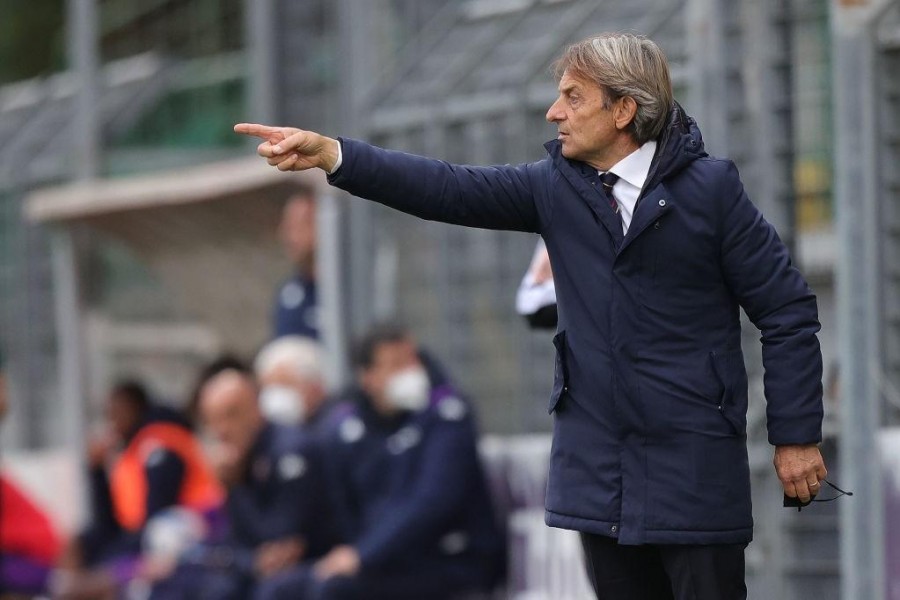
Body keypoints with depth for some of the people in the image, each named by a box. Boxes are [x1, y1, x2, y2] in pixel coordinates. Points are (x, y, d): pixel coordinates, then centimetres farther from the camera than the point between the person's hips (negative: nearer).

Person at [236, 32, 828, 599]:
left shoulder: (711, 187, -6)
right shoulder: (557, 185, 7)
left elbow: (789, 312, -4)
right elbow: (449, 189, -2)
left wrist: (797, 436, -6)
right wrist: (330, 154, -14)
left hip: (695, 466, -5)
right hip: (600, 467, 5)